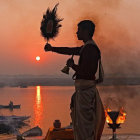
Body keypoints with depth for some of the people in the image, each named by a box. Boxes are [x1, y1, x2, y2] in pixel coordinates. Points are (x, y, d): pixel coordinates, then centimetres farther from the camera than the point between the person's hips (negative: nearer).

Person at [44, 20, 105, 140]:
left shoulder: (90, 48, -16)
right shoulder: (87, 47, 16)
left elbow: (86, 71, -24)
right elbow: (70, 50, 30)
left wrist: (72, 65, -7)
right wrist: (52, 48, 39)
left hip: (85, 91, -10)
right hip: (84, 89, 10)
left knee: (84, 124, -7)